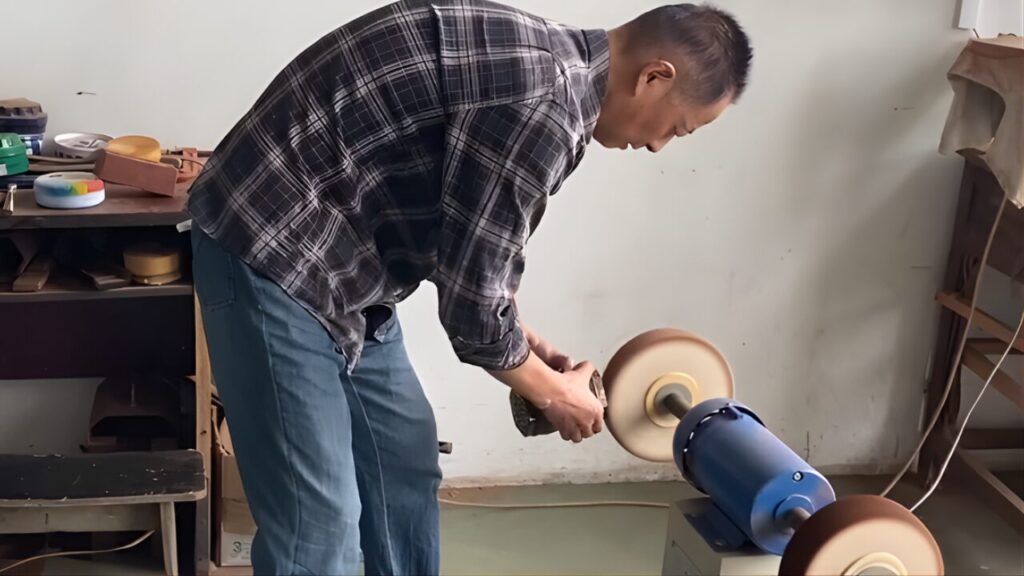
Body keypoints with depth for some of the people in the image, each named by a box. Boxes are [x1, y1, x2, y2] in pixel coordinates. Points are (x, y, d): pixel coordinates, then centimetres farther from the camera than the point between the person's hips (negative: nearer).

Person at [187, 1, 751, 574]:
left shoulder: (549, 60, 8)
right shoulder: (542, 106, -25)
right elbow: (471, 305, -19)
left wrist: (525, 339, 17)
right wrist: (554, 395, -2)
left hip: (340, 262, 11)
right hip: (272, 252, -11)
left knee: (404, 467, 18)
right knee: (319, 517, -7)